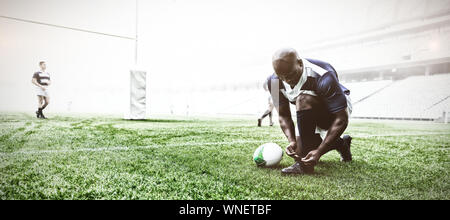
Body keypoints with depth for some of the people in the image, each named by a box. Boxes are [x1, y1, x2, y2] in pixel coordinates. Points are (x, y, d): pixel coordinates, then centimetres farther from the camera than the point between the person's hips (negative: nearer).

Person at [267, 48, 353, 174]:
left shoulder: (323, 78, -36)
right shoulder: (274, 82, -20)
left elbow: (341, 119, -32)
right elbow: (283, 115, -12)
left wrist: (319, 151, -38)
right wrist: (291, 140, -30)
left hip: (336, 109, -6)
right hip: (313, 115, 7)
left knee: (303, 100, -36)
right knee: (296, 150, 2)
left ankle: (305, 165, -30)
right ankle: (341, 143, 28)